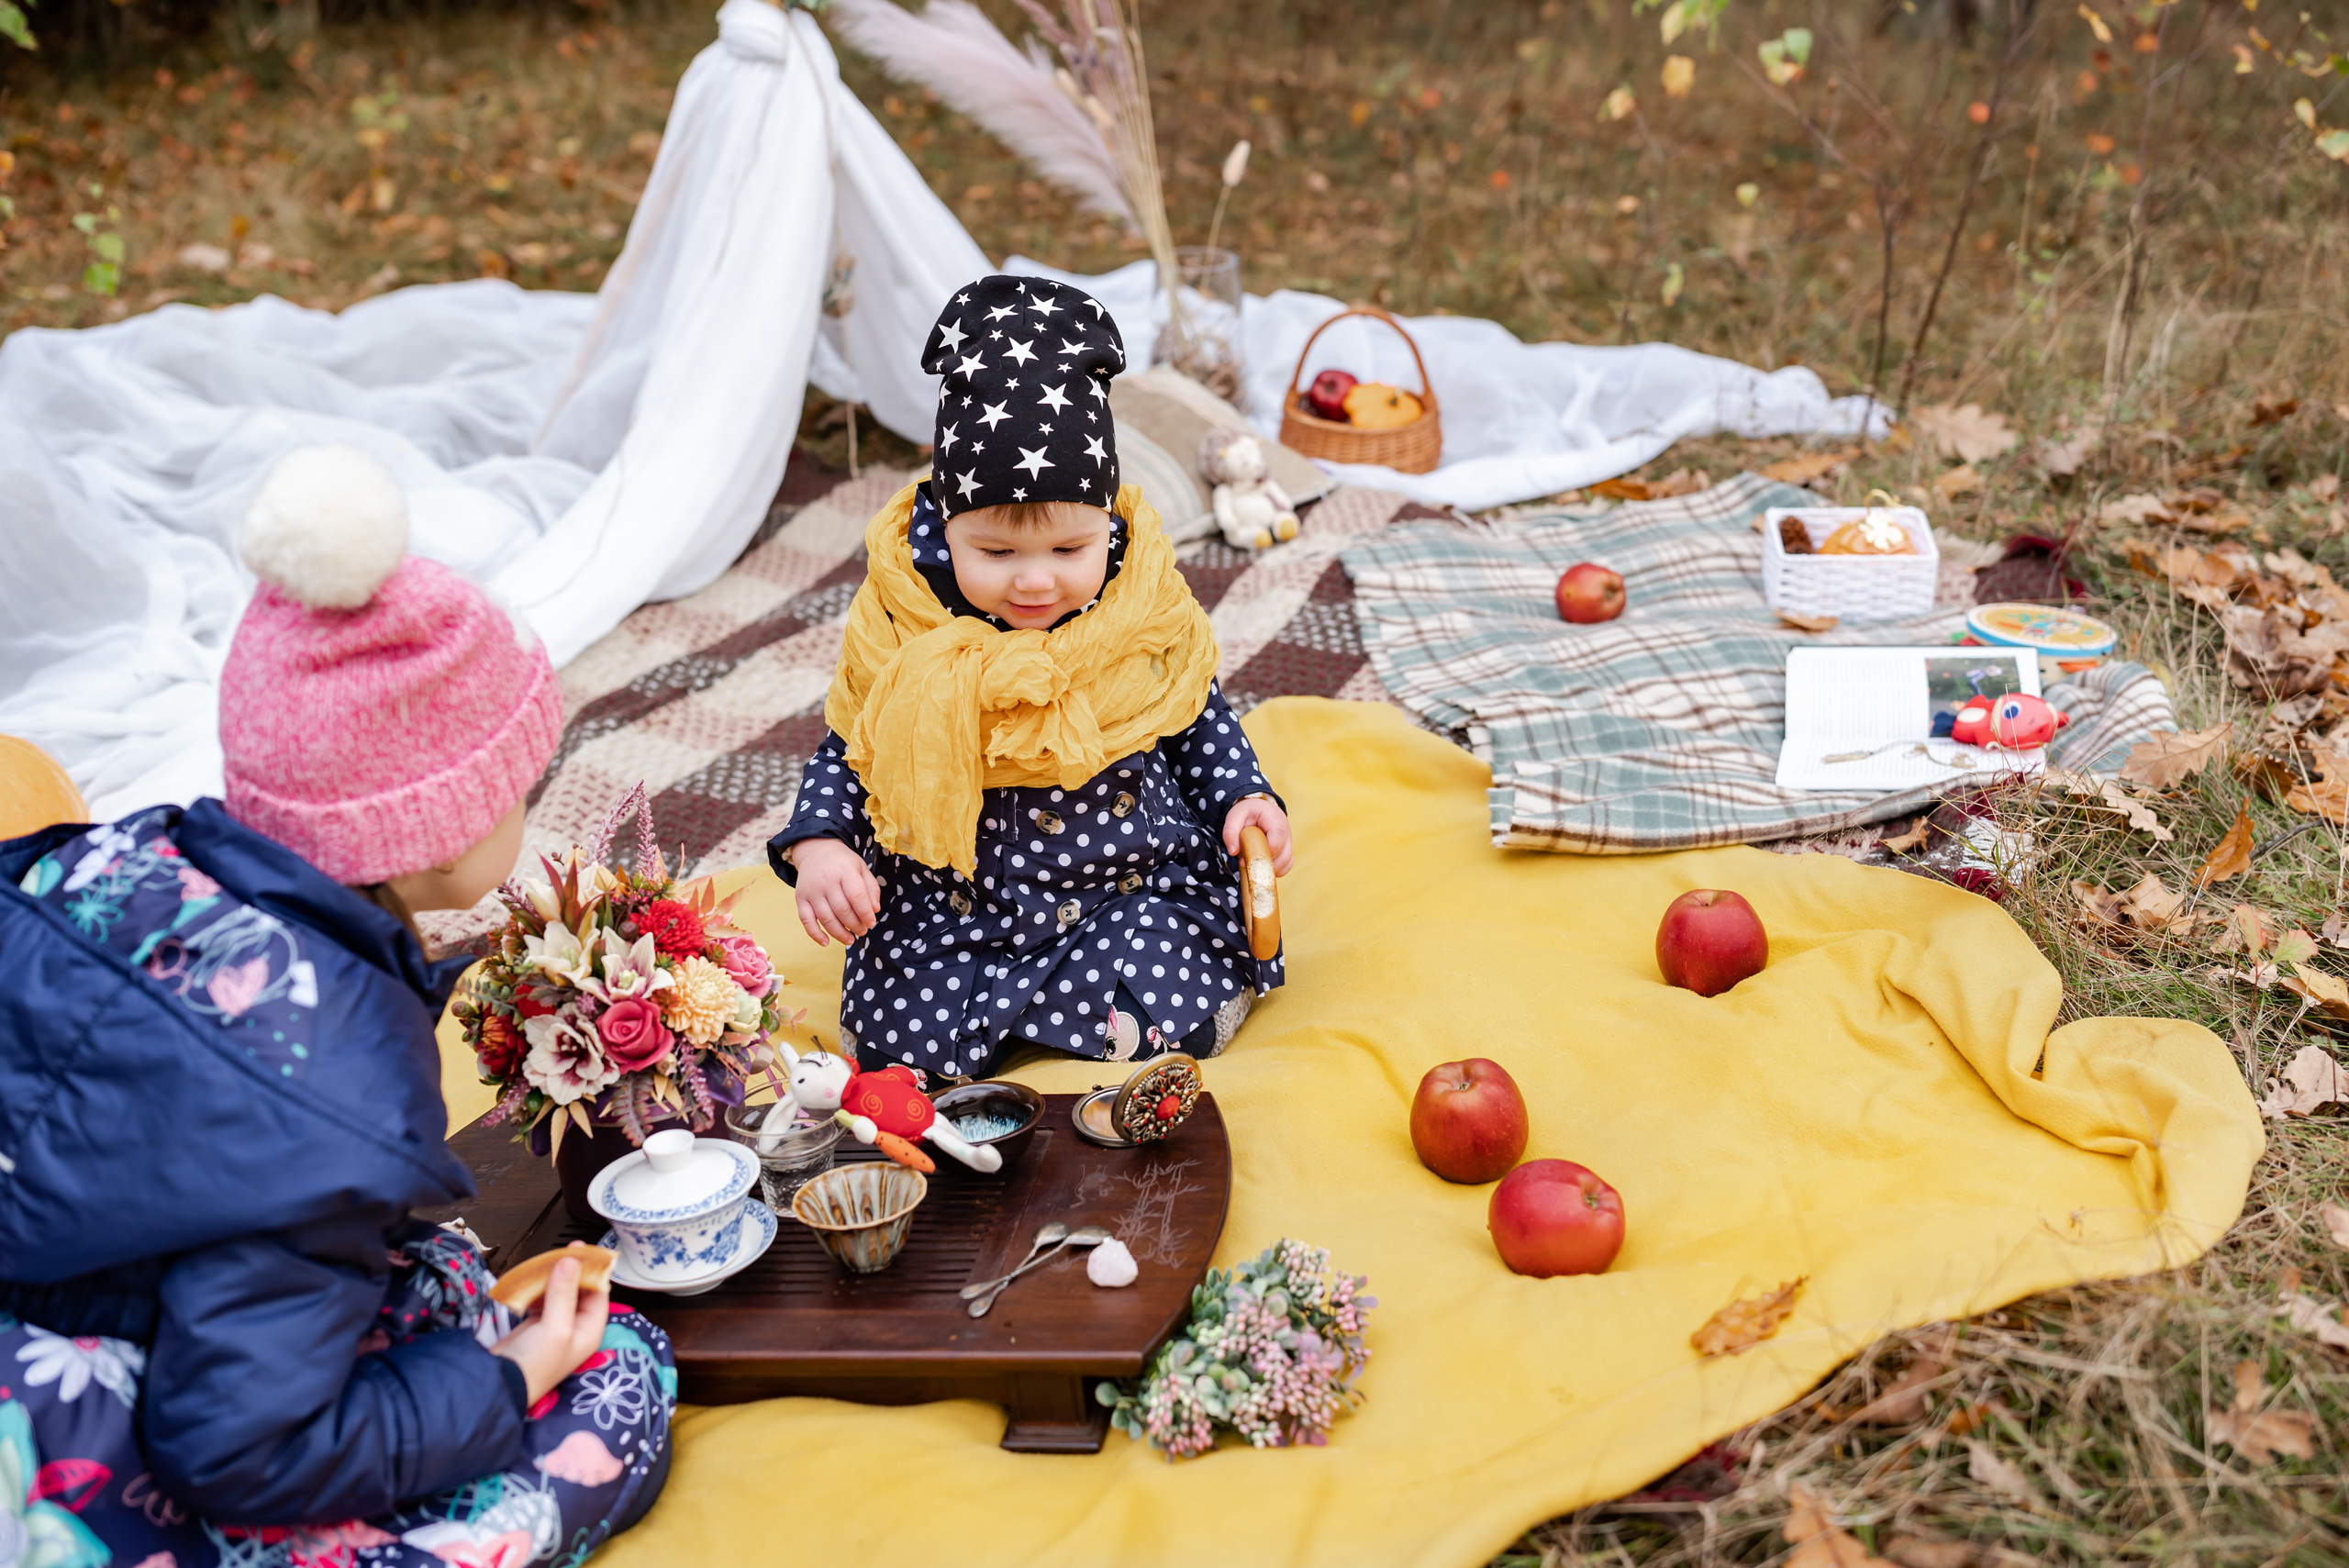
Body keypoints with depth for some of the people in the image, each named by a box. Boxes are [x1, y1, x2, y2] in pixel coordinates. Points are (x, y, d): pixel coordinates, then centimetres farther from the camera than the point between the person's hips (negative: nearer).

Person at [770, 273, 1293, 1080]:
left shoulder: (1144, 616, -5)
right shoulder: (905, 633, -8)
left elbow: (1200, 717, 11)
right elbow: (846, 749, 3)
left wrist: (1244, 798, -6)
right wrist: (819, 843, -14)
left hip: (1135, 884, -1)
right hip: (955, 907, 1)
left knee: (1164, 1001, -27)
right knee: (898, 1026, -21)